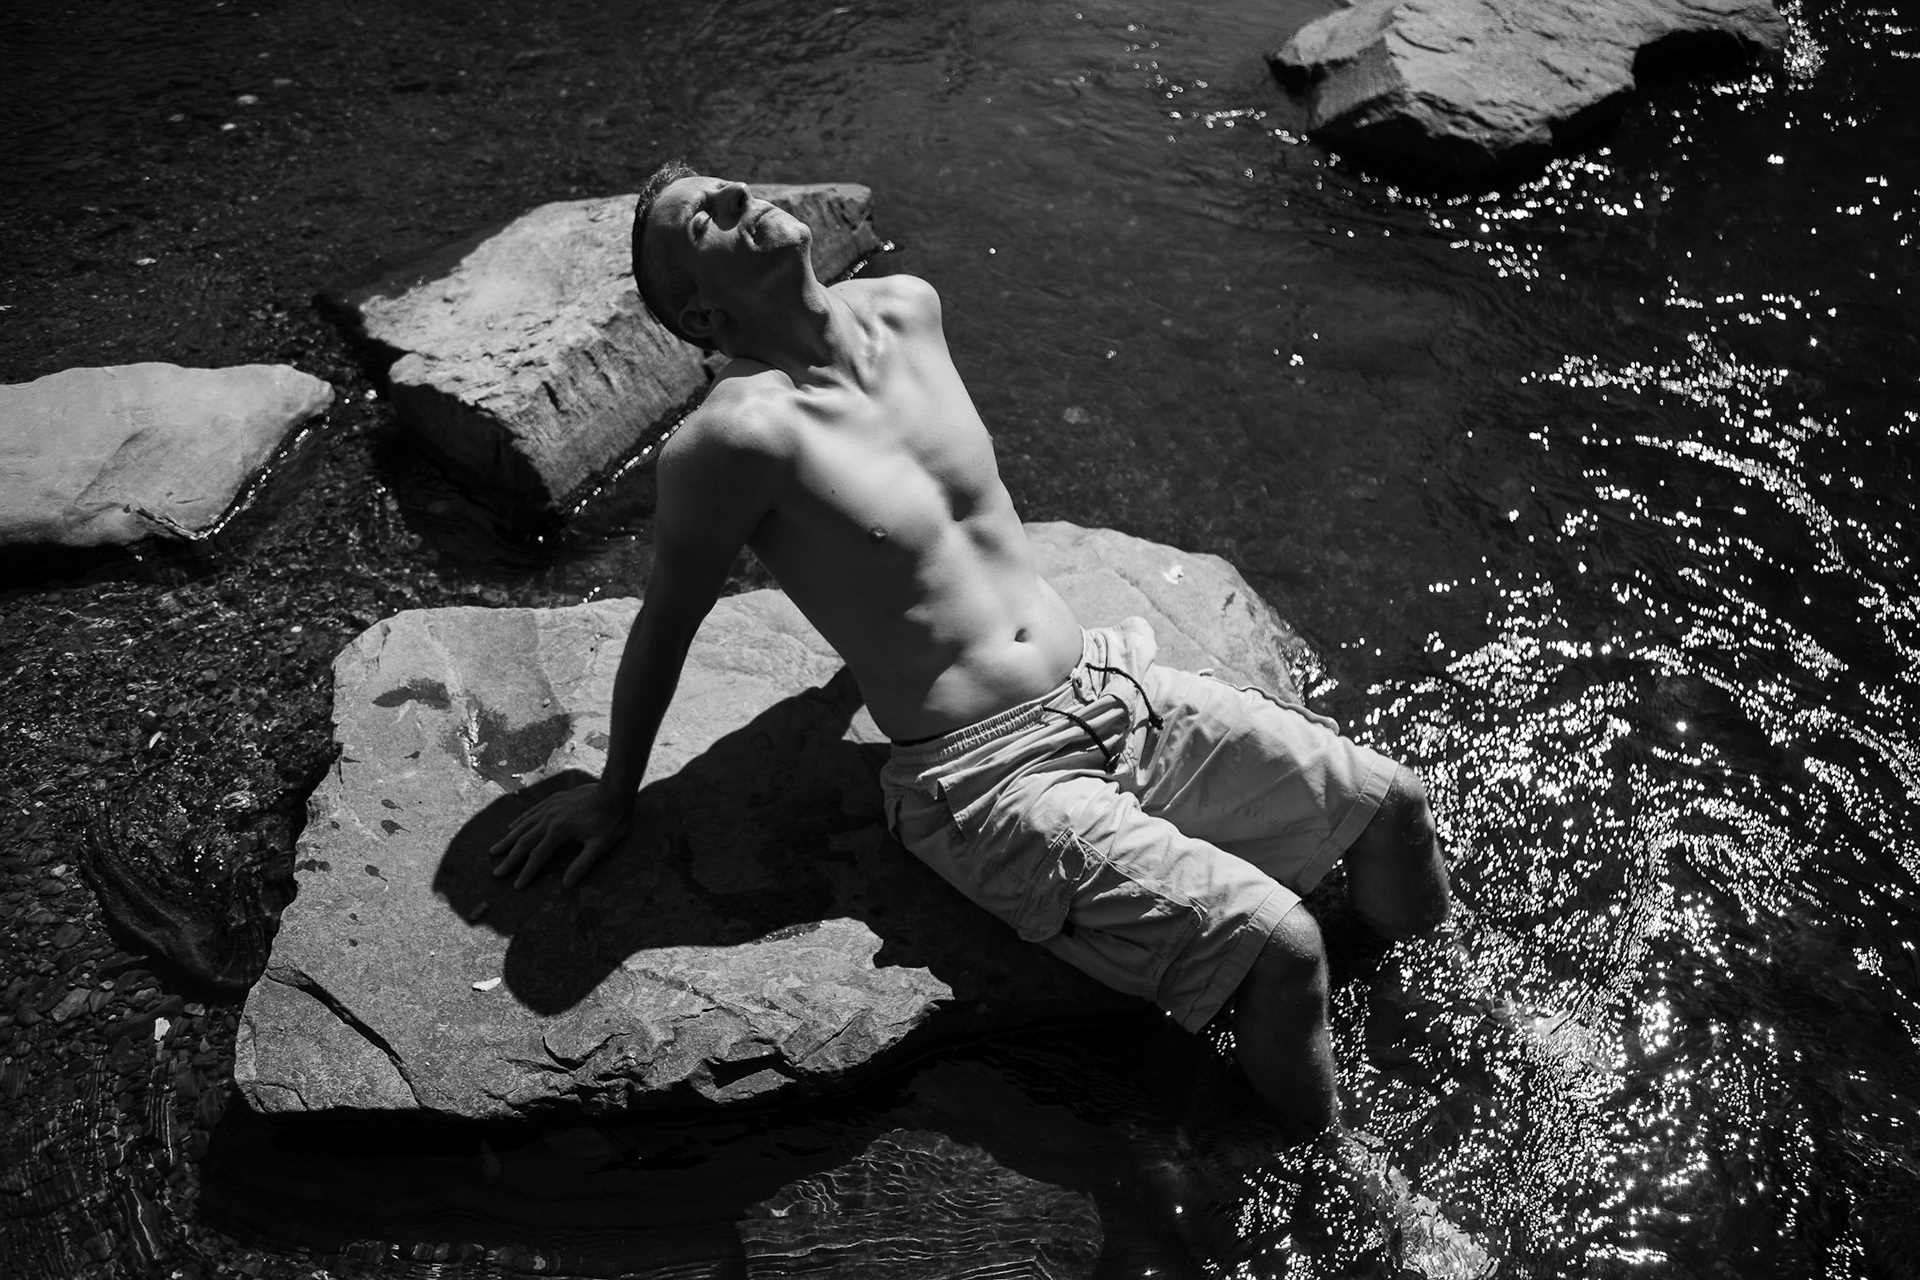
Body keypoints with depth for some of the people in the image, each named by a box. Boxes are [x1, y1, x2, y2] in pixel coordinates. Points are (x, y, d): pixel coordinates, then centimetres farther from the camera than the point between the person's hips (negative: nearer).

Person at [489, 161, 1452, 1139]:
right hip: (989, 785, -7)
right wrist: (613, 796, 7)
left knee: (1390, 803, 7)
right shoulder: (737, 433, -18)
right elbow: (664, 625, -5)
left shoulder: (907, 308, 4)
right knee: (1276, 947, -21)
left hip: (1111, 687, 7)